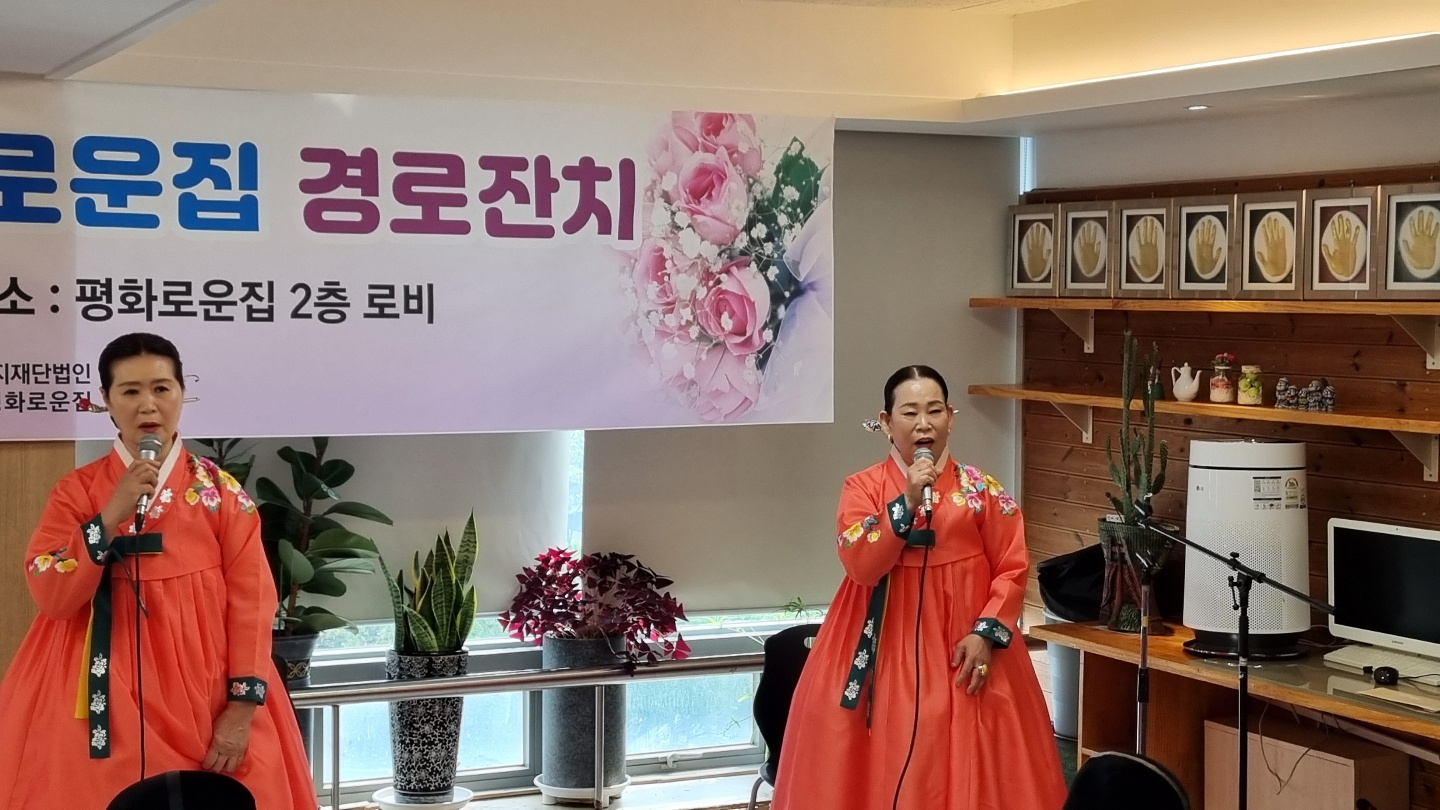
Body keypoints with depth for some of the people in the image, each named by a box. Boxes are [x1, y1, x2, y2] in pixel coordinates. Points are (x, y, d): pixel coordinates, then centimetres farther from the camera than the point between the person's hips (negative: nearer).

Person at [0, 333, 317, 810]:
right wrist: (112, 516, -18)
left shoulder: (220, 490, 0)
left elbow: (251, 600, -5)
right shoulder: (77, 491, 2)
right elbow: (50, 597, -8)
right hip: (108, 702, 0)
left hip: (206, 698, 0)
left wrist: (242, 707, -12)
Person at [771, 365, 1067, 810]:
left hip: (962, 648, 1)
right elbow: (861, 566, -13)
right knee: (886, 763, 1)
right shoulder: (863, 487, 0)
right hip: (886, 649, 0)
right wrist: (908, 502, -19)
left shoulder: (980, 488, 2)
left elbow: (1012, 567, 1)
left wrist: (987, 633, -10)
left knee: (963, 768, 2)